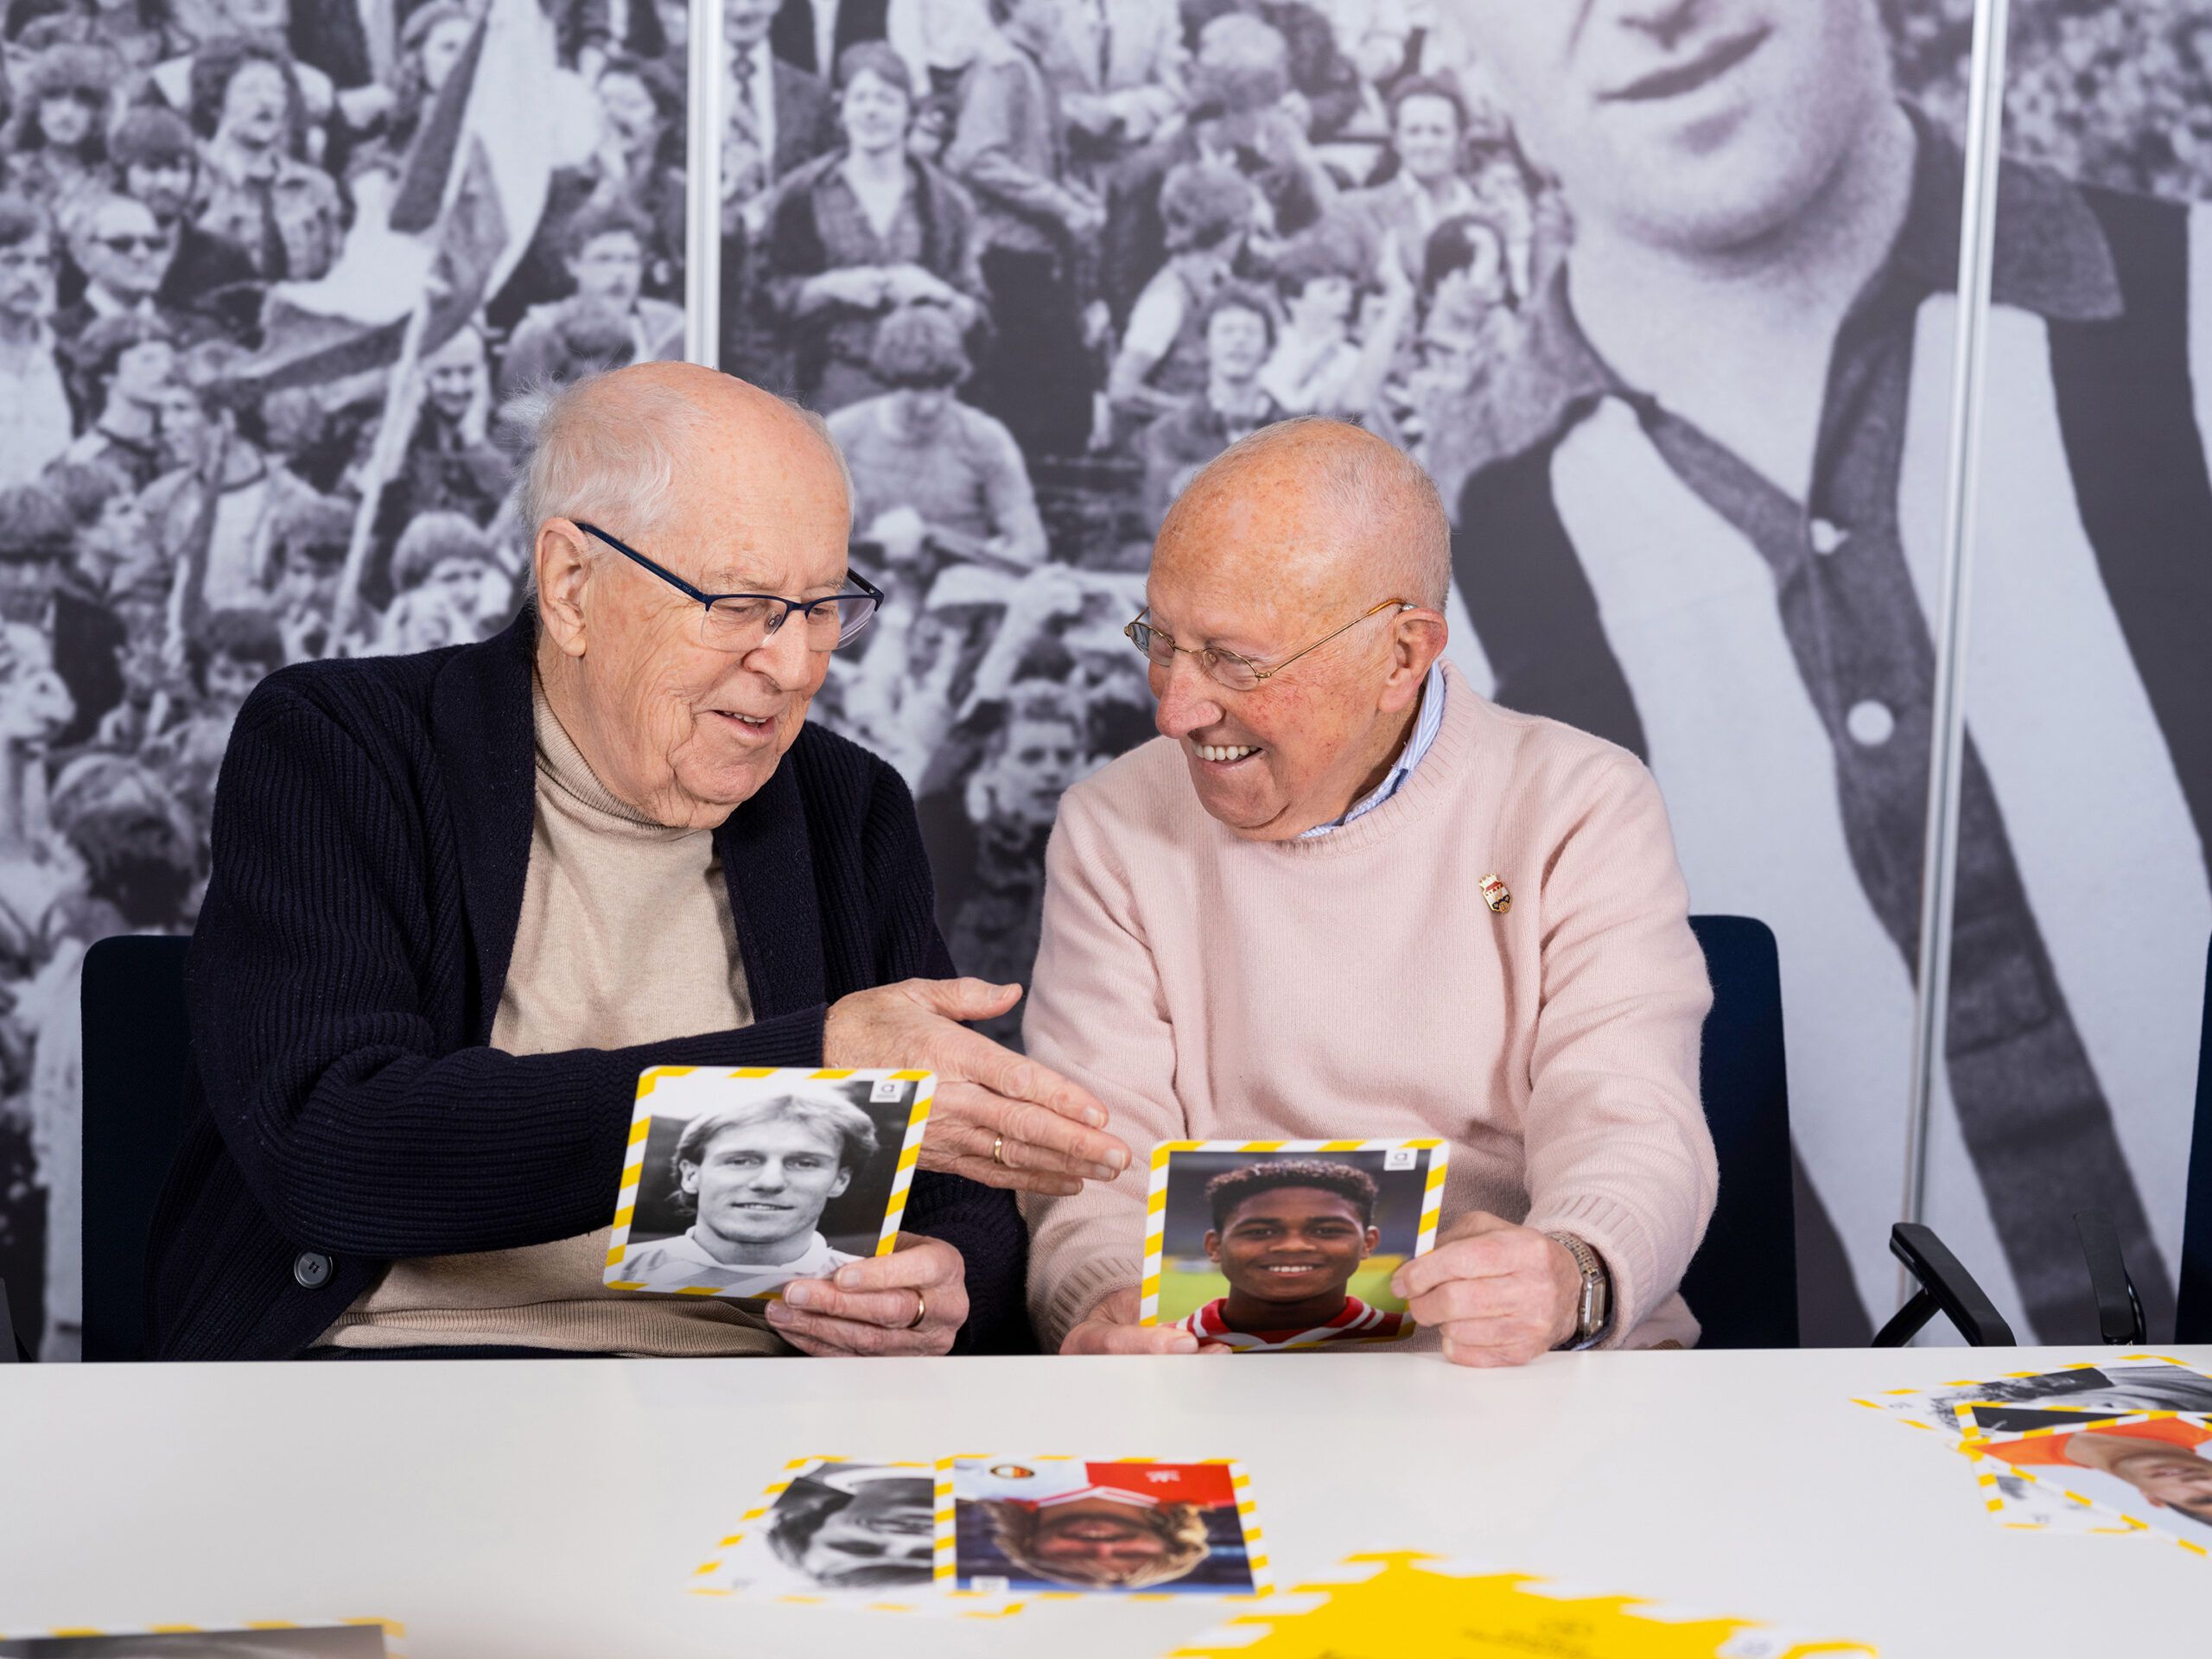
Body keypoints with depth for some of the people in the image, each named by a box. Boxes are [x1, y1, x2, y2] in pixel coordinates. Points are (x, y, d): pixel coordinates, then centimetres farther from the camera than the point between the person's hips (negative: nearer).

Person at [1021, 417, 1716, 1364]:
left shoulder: (1584, 810, 2)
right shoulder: (1112, 831, 7)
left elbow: (1630, 1129, -10)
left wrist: (1568, 1277, -34)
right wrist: (1115, 1301, -25)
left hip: (1545, 1390, -1)